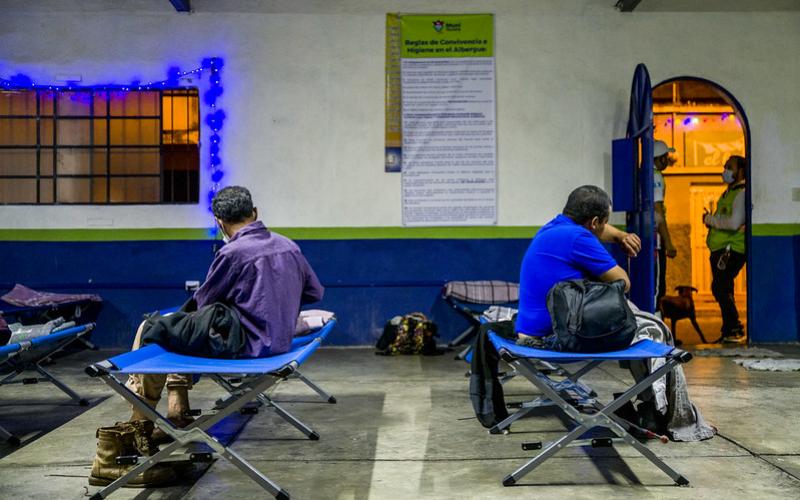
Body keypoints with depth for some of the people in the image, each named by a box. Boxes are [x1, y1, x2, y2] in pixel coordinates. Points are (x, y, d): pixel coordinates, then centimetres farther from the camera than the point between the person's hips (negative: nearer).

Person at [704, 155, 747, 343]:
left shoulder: (742, 193, -11)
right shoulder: (729, 192, 20)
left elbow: (734, 223, -22)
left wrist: (710, 219, -10)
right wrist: (712, 221, 7)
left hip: (731, 250, -10)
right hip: (721, 249, 10)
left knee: (720, 288, -14)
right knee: (724, 291, 13)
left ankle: (734, 330, -8)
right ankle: (729, 332, 21)